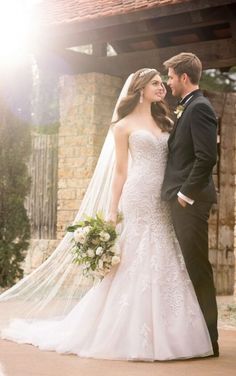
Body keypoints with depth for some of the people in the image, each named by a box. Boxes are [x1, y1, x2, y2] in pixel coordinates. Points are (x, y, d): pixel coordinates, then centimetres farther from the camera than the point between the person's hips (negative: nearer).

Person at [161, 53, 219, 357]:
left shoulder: (199, 108, -12)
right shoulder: (188, 108, 19)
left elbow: (206, 157, -21)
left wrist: (186, 193, -17)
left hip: (190, 201, -10)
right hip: (181, 199, 10)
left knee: (196, 267, -5)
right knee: (190, 267, 11)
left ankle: (208, 339, 3)